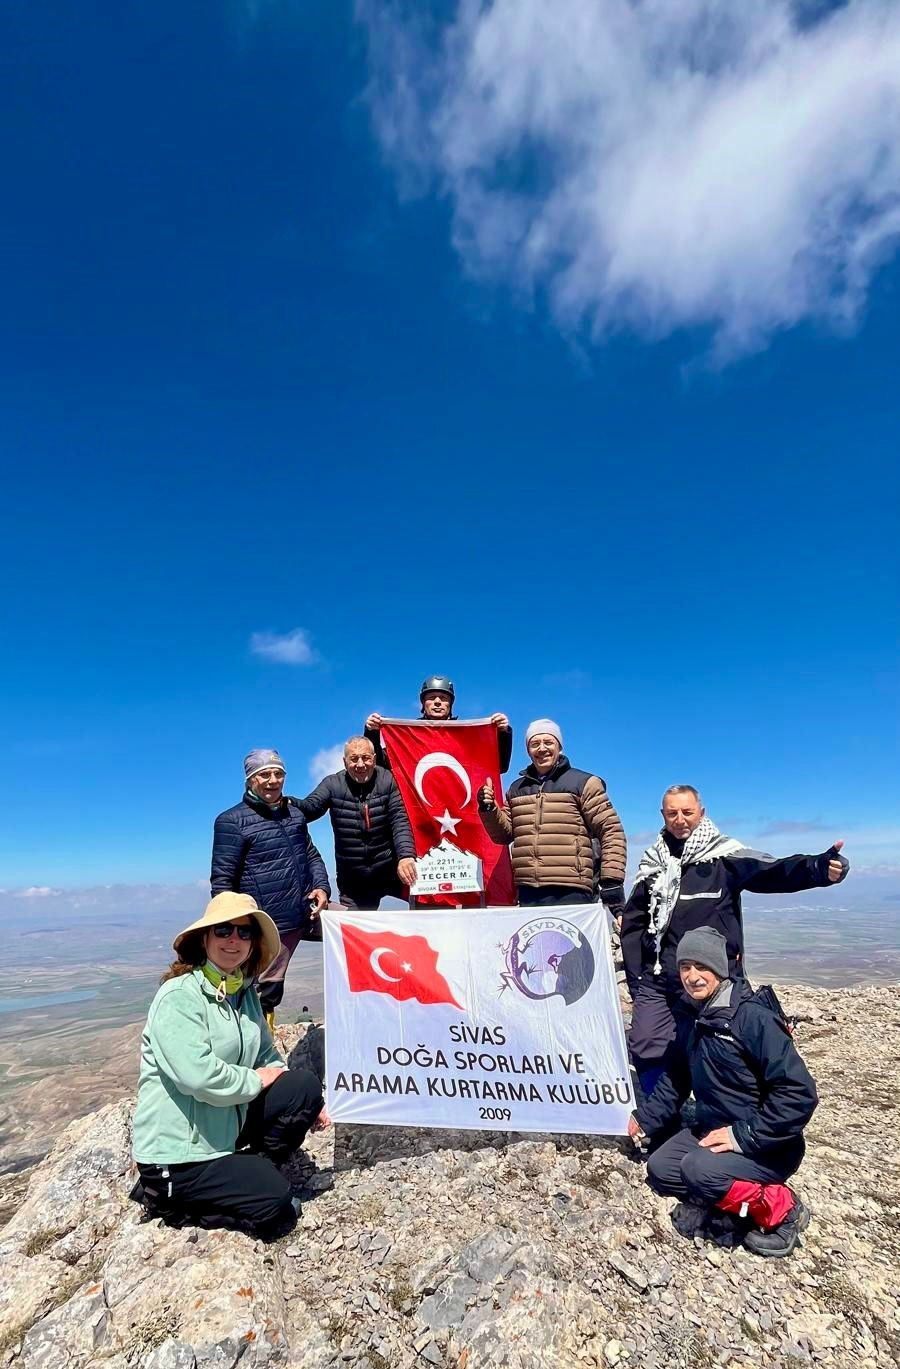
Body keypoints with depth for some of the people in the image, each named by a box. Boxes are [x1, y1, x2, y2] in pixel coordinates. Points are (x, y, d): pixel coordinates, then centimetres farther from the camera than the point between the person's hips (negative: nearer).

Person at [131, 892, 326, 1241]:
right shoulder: (179, 996, -20)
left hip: (225, 1128, 7)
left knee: (305, 1085, -6)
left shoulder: (244, 993, 5)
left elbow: (266, 1058, 10)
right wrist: (256, 1081, -14)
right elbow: (199, 1076, -31)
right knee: (276, 1207, -12)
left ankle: (250, 1172, 7)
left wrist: (304, 1099, -6)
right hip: (176, 1151, -7)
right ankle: (170, 1198, 4)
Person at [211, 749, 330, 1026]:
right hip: (270, 926, -6)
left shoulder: (294, 814, 11)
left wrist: (322, 887, 0)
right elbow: (222, 880, -9)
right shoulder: (233, 821, -9)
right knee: (264, 994, 2)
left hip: (310, 912, 6)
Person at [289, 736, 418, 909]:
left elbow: (400, 821, -10)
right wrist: (289, 804, -36)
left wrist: (406, 855, -25)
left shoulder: (389, 781, -5)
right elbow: (310, 807, -14)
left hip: (391, 871, -1)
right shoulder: (332, 784, -2)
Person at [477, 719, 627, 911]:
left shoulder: (584, 783, 4)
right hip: (528, 893, 4)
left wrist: (612, 883, -7)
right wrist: (488, 809, 1)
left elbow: (611, 832, 0)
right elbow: (504, 834, 20)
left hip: (571, 893, -4)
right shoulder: (517, 788, 18)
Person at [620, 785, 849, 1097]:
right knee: (646, 1051, 5)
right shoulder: (654, 861, 8)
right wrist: (635, 977, 6)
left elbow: (771, 872, -18)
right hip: (655, 981, 4)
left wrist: (819, 867, -37)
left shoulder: (724, 855, -1)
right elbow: (633, 923, 11)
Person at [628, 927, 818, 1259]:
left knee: (698, 1170, -28)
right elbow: (677, 1079, 17)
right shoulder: (695, 1018, 3)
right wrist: (646, 1119, 13)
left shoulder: (753, 1017, -23)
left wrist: (745, 1135, -26)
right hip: (712, 1130, 7)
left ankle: (783, 1210, -5)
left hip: (769, 1146, -7)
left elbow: (799, 1092, -28)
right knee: (659, 1170, -6)